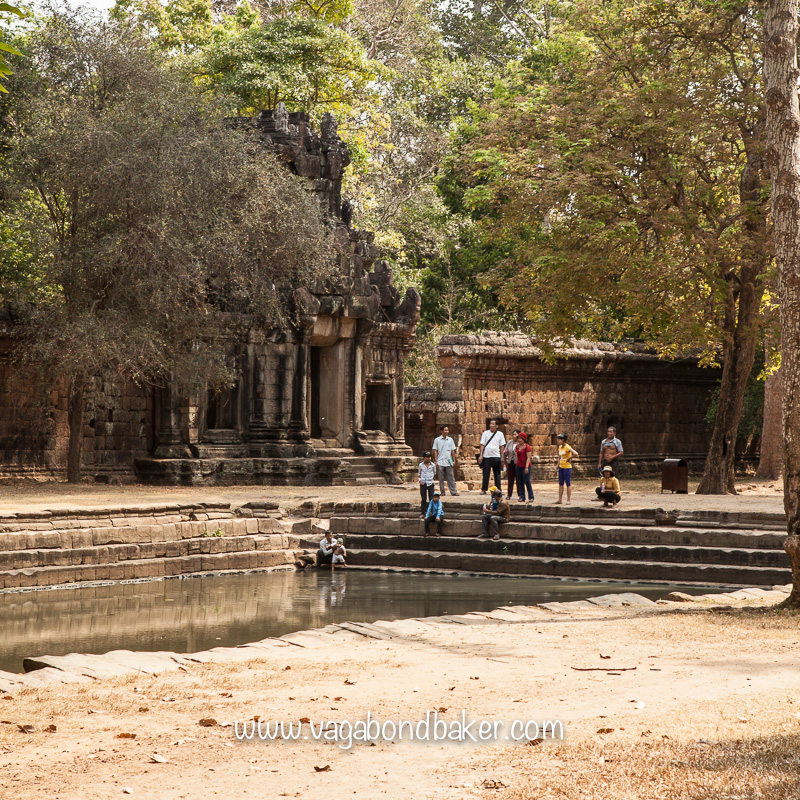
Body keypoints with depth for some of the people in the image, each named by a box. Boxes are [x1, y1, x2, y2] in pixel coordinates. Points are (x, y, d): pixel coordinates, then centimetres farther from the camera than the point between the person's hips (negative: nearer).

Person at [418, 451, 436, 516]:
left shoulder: (433, 465, -2)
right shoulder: (421, 465, 0)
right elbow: (419, 474, 10)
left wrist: (431, 479, 1)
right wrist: (420, 480, -4)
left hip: (430, 484, 0)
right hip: (423, 484, 1)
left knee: (431, 499, -3)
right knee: (423, 499, 5)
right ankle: (422, 513, 11)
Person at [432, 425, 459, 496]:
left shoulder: (450, 440, 8)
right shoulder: (437, 440, 1)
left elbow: (453, 451, 10)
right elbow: (435, 451, 1)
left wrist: (454, 460, 5)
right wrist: (435, 461, -5)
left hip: (449, 462, 2)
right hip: (440, 462, -2)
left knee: (451, 477, 0)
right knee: (441, 478, 2)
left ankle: (453, 491, 0)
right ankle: (442, 492, 9)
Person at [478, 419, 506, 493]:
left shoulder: (500, 434, 7)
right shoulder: (485, 433, 7)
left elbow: (502, 446, 7)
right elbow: (482, 445, 5)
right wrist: (480, 455, -3)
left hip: (496, 456, 0)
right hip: (486, 456, 0)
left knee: (497, 474, 3)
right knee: (485, 474, 2)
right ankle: (483, 489, 7)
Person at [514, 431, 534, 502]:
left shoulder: (527, 447, -9)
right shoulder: (517, 446, 12)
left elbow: (528, 458, -13)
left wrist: (527, 467, -19)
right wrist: (517, 463, 15)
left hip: (525, 466, -7)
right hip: (519, 466, 7)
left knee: (527, 481, -8)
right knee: (520, 482, 6)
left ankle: (531, 497, -3)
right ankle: (522, 497, 11)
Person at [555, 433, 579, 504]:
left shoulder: (567, 447, -15)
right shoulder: (560, 447, 10)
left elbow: (576, 453, -28)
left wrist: (569, 458, -16)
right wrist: (557, 465, 14)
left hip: (567, 467, -8)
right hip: (561, 467, 8)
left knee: (568, 484, -2)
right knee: (561, 484, 11)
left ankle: (569, 499, 3)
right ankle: (559, 499, 16)